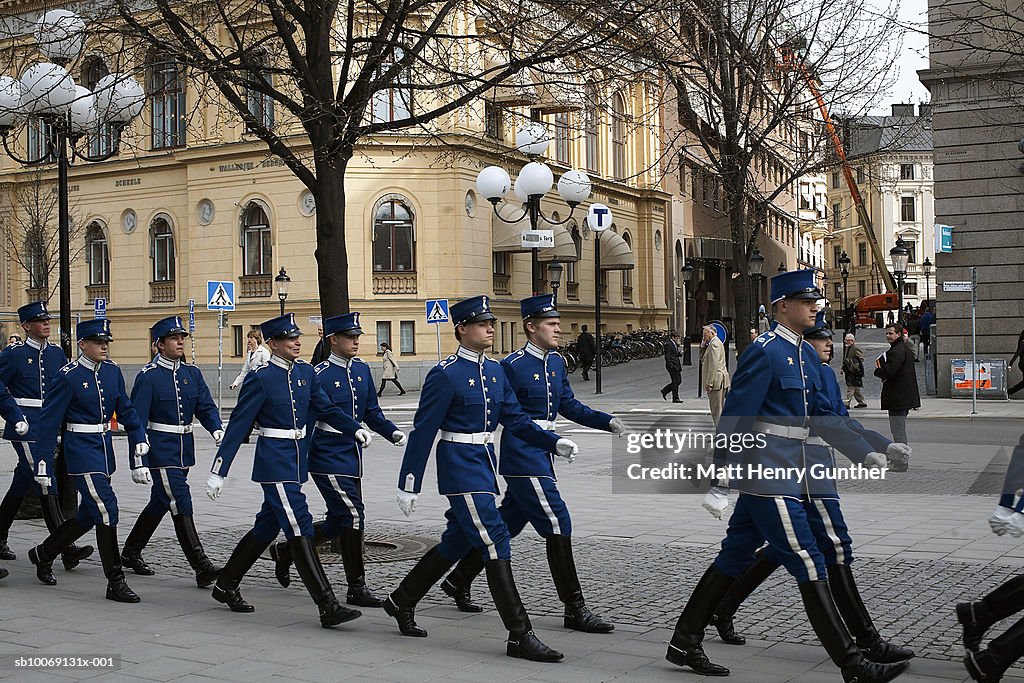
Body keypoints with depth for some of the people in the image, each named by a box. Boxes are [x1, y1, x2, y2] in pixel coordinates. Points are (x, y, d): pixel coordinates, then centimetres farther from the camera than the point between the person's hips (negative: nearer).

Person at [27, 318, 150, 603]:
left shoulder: (112, 371, 6)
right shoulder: (68, 376, -12)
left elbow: (126, 410, 13)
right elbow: (48, 422, -9)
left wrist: (140, 439, 2)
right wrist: (43, 466, -9)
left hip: (105, 447, 7)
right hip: (82, 451, -7)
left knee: (89, 515, 15)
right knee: (106, 510, -13)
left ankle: (43, 554, 39)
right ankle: (116, 583, -5)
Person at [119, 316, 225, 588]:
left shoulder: (192, 373, 8)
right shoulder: (148, 376, -9)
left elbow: (206, 406, 4)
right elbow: (136, 421, -10)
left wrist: (217, 429, -17)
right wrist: (138, 461, -16)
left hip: (184, 449, 7)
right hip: (161, 451, -7)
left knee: (160, 502, 17)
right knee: (181, 504, -11)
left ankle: (130, 553, 35)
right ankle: (202, 568, -12)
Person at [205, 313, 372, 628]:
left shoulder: (306, 372, 8)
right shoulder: (260, 378, -12)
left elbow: (325, 408, 12)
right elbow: (238, 426, -10)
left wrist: (355, 428, -6)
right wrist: (218, 472, -9)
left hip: (297, 459, 8)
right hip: (274, 462, -8)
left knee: (267, 527, 17)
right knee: (300, 529, -11)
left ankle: (226, 585, 34)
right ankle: (328, 607, -12)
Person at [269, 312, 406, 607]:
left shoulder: (362, 369, 8)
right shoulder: (320, 376, -13)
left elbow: (371, 412, 15)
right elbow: (306, 423, -12)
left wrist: (394, 433, -2)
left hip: (352, 456, 8)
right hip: (328, 457, -8)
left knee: (338, 522, 13)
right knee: (353, 515, -11)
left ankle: (285, 550, 34)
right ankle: (356, 588, 0)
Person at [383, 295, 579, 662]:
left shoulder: (495, 371, 11)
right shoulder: (445, 374, -13)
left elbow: (516, 418, 11)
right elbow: (423, 432, -11)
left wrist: (554, 443, -3)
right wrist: (408, 484, -11)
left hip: (484, 465, 9)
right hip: (461, 468, -9)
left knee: (456, 542, 17)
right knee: (495, 543, -11)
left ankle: (402, 600, 35)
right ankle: (520, 636, -7)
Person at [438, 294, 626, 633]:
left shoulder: (556, 363, 12)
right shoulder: (512, 367, -13)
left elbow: (569, 406, 15)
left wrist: (608, 421, 3)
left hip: (542, 453, 9)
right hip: (523, 455, -9)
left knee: (507, 524, 16)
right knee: (557, 525, -9)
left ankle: (459, 580, 32)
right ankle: (575, 610, -2)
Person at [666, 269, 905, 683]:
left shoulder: (806, 354, 14)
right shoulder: (764, 353, -14)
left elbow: (823, 415, 17)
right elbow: (735, 420, -16)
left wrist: (867, 455, 10)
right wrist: (720, 485, -17)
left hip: (773, 478, 10)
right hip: (768, 479, -10)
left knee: (733, 559, 14)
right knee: (809, 567, -6)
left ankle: (684, 643, 22)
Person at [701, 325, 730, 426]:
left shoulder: (714, 344, -15)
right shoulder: (715, 343, 18)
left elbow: (714, 365, -22)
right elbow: (702, 358, 22)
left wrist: (709, 383, -23)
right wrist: (703, 345, 6)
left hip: (716, 379, -11)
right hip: (720, 381, 11)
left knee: (717, 409, -8)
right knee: (720, 407, 15)